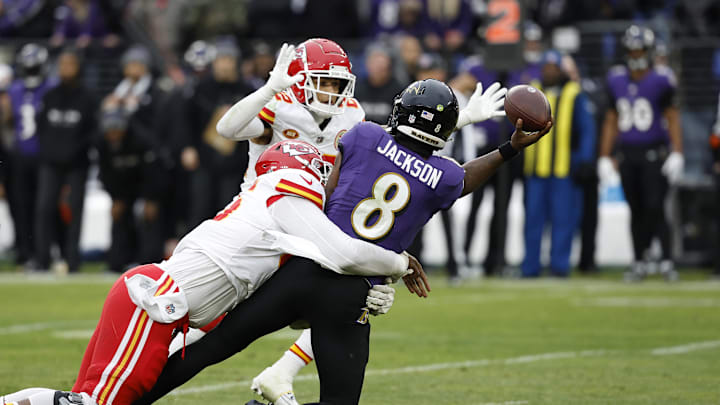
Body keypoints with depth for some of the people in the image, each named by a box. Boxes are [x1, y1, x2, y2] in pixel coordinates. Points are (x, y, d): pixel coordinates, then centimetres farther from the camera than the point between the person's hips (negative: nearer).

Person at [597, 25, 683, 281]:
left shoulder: (660, 80, -4)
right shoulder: (617, 80, 8)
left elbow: (672, 117, -3)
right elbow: (611, 121, 15)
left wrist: (676, 154, -11)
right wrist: (604, 158, 13)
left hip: (654, 153, -4)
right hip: (627, 153, 4)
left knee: (654, 207, -10)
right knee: (636, 210, 7)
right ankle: (640, 261, 15)